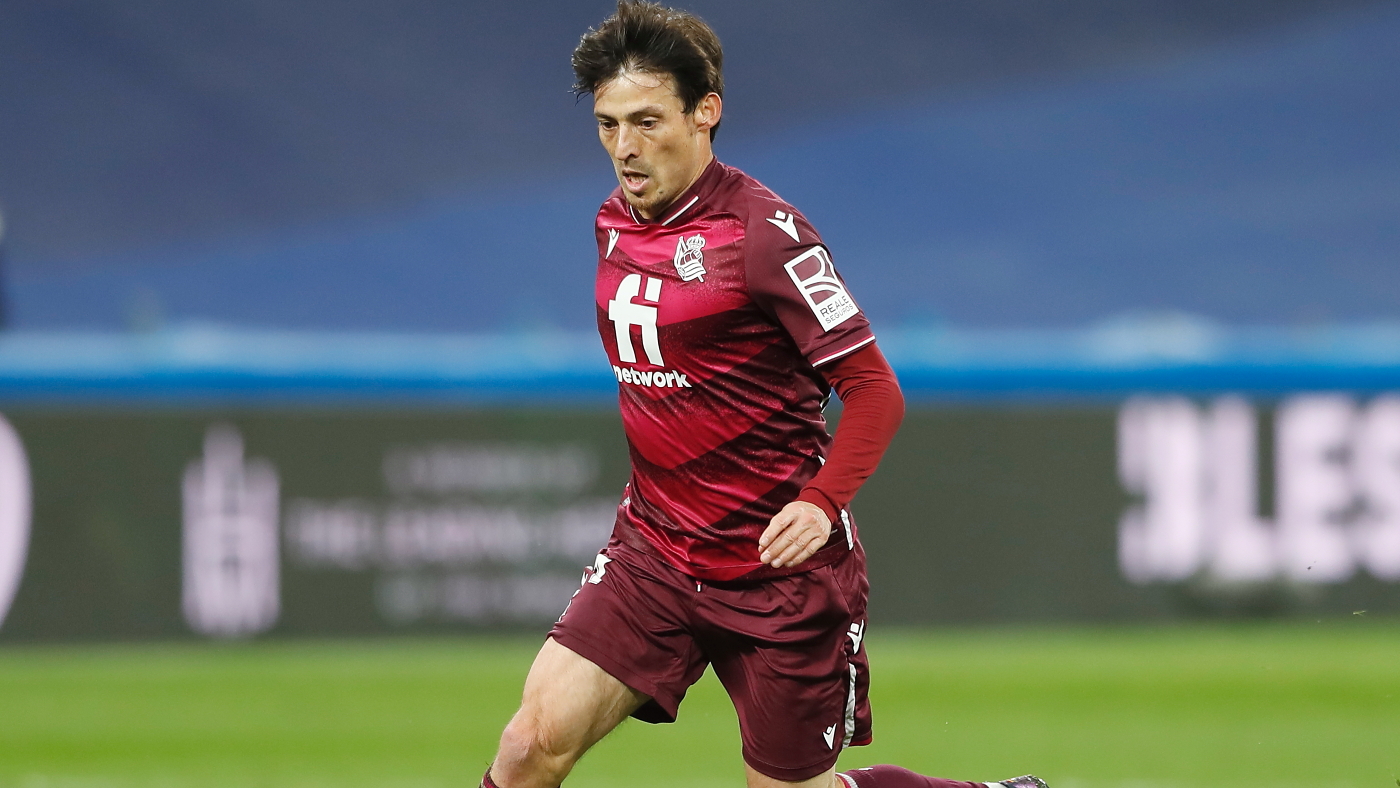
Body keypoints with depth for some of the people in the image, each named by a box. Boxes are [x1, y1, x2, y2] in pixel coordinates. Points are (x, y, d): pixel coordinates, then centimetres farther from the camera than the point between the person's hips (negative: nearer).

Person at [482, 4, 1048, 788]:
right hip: (653, 551, 6)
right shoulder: (615, 224, 7)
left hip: (780, 568, -6)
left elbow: (875, 390, -16)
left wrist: (821, 503, -31)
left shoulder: (761, 233, -15)